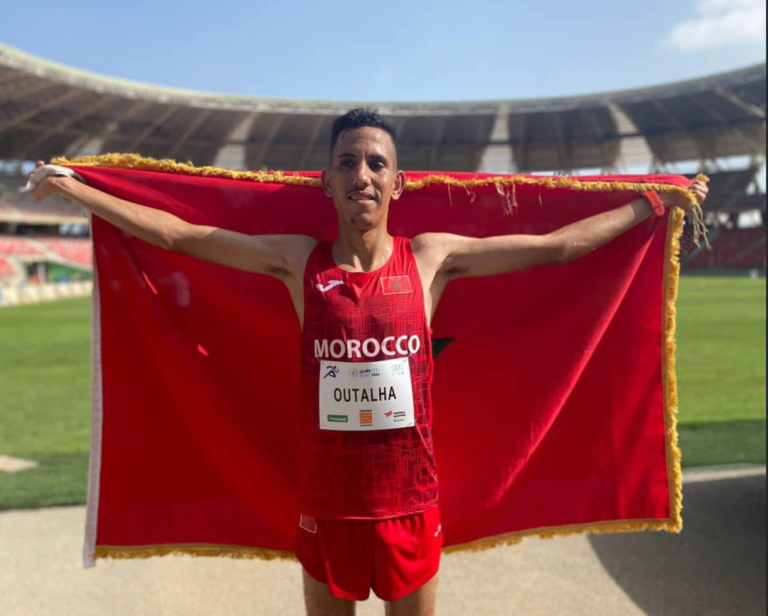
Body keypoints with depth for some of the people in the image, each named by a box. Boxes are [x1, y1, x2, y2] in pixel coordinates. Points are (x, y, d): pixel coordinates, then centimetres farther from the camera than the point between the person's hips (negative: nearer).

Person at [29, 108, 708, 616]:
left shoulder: (432, 257, -5)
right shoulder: (299, 260, -4)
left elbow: (557, 245, -1)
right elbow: (178, 234, 1)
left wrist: (654, 203, 3)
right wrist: (72, 188, 5)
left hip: (412, 502, 0)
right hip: (325, 504, 1)